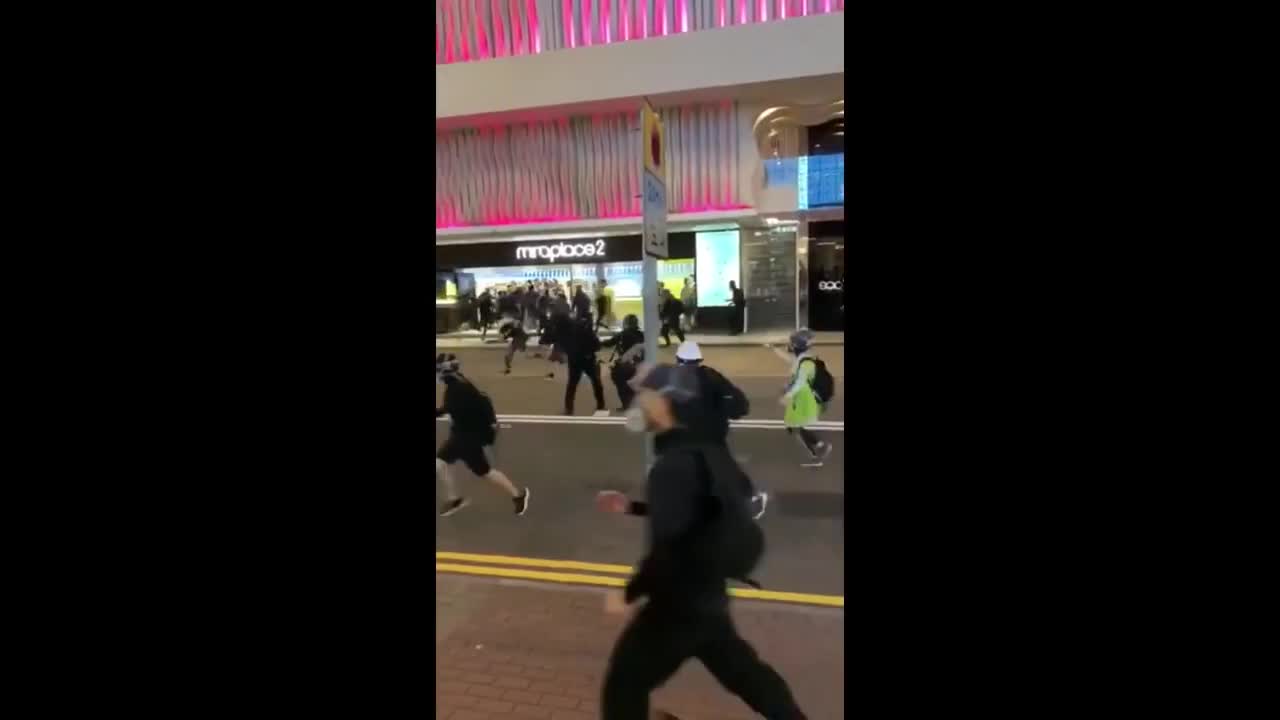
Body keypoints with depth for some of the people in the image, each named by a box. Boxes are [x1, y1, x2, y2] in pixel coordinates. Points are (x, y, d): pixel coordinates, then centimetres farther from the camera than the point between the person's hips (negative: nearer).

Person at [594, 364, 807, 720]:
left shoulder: (675, 465, -26)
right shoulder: (703, 451, 2)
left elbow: (669, 548, -28)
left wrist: (628, 592, -15)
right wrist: (633, 507, 14)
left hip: (680, 600, -9)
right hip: (704, 593, 9)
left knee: (624, 685, 5)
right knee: (739, 667, 27)